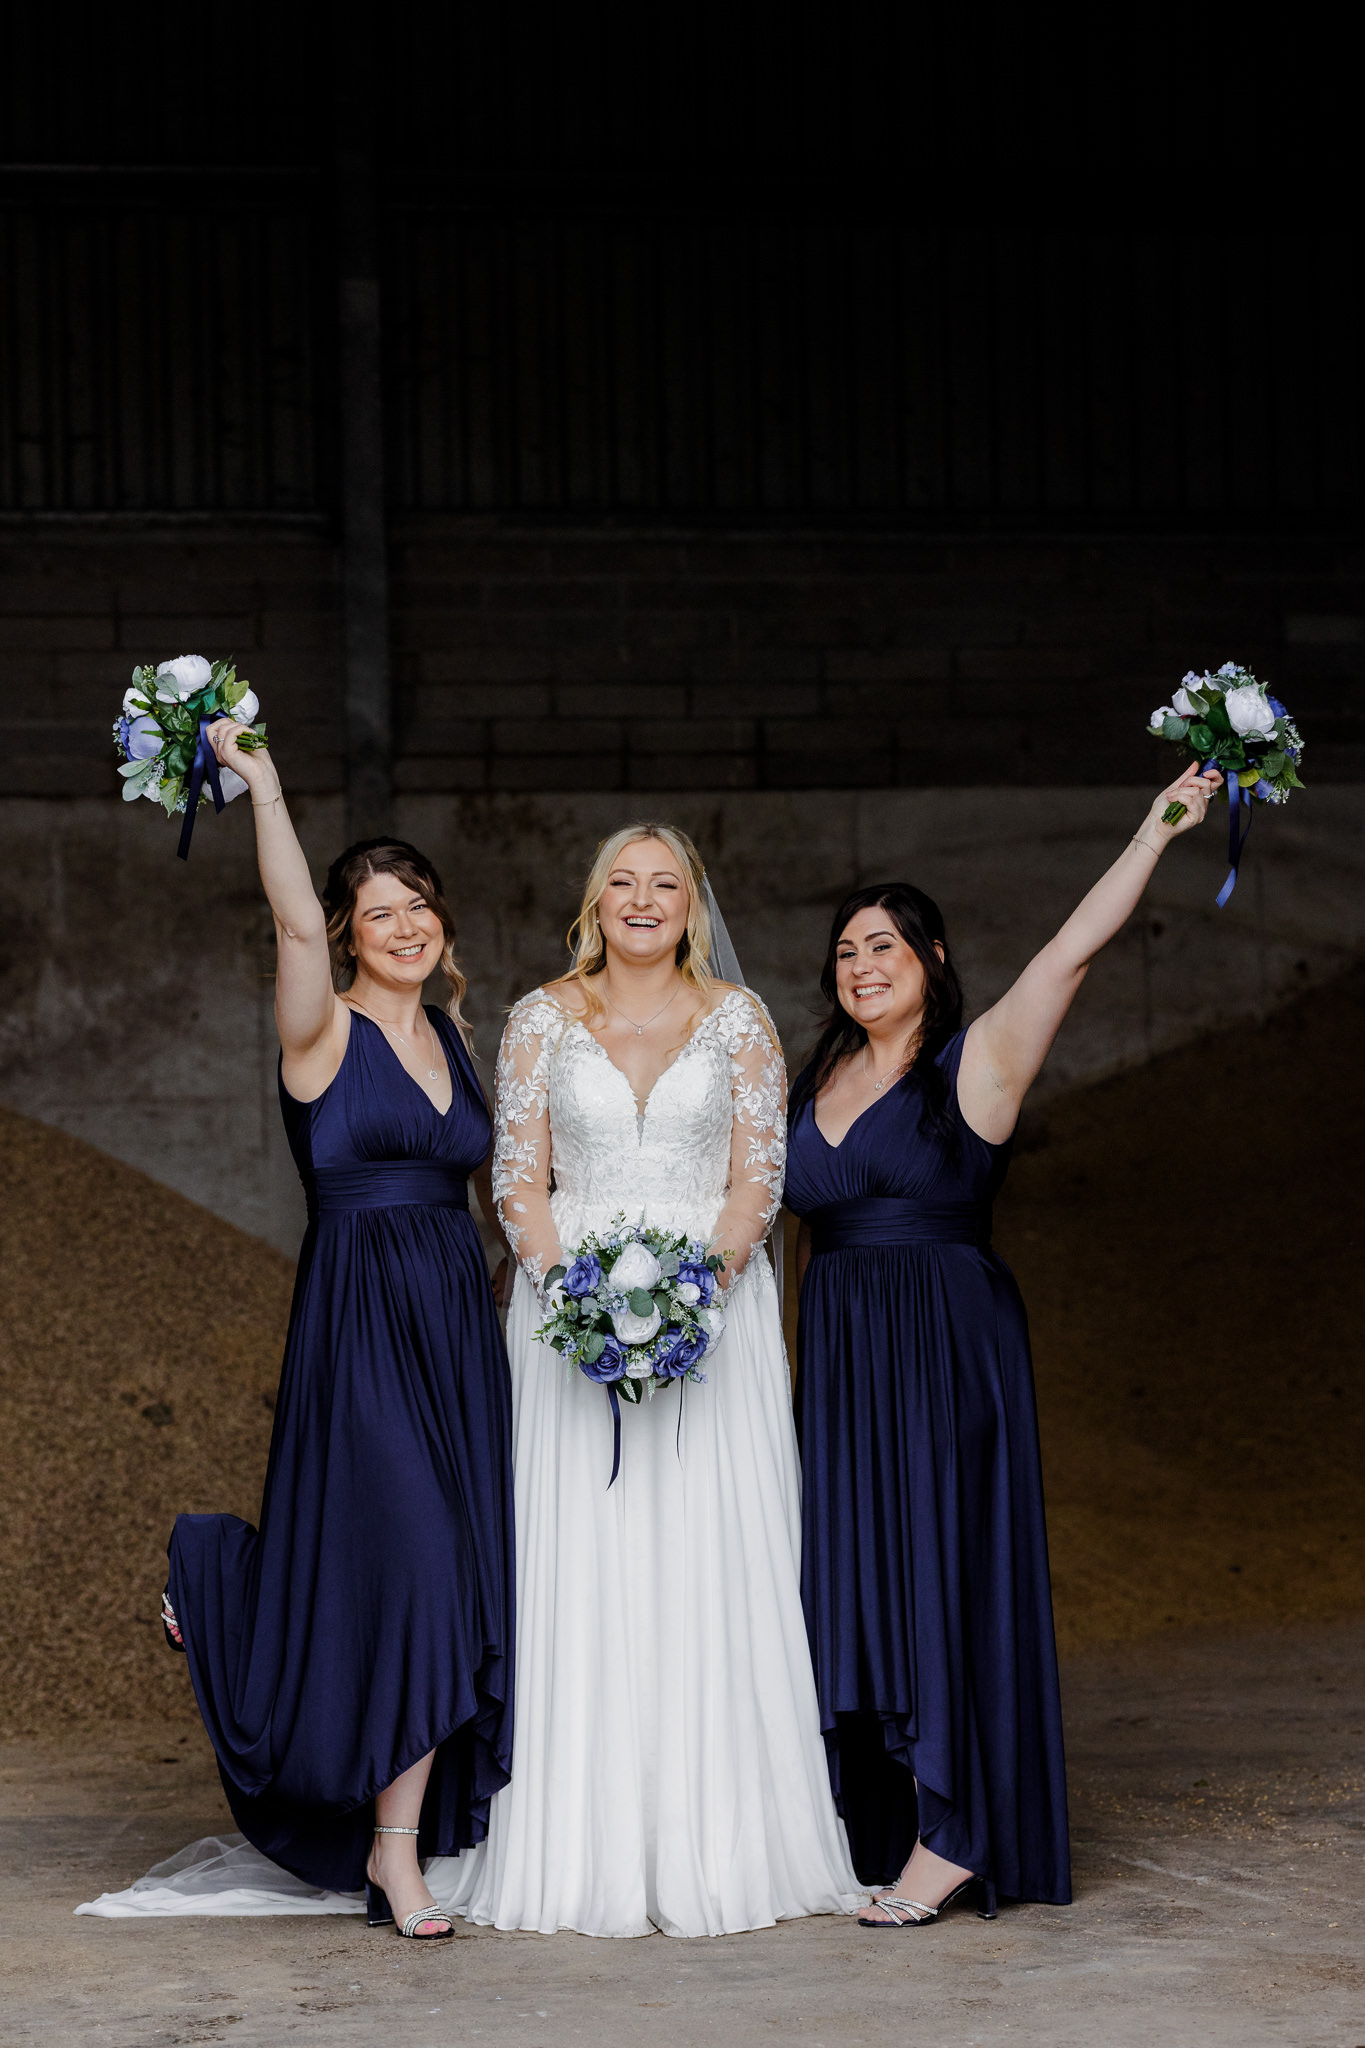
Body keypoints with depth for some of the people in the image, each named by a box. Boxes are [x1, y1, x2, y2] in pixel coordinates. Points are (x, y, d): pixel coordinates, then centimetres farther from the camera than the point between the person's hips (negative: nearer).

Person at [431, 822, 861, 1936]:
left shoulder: (737, 1019, 7)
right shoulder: (543, 1019, 8)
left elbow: (760, 1175, 2)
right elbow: (519, 1175, 4)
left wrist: (702, 1276, -14)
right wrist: (567, 1279, -13)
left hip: (716, 1298, 0)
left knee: (713, 1566, -4)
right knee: (581, 1569, -4)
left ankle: (720, 1839, 0)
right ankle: (589, 1839, 0)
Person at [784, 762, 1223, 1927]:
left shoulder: (976, 1063, -4)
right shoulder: (819, 1084, 13)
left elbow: (1072, 953, -16)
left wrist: (1159, 830, -22)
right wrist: (804, 1345, 11)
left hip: (949, 1349, -6)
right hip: (838, 1353, 6)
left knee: (944, 1573, -7)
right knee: (852, 1580, 6)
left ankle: (953, 1840, -5)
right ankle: (876, 1830, 13)